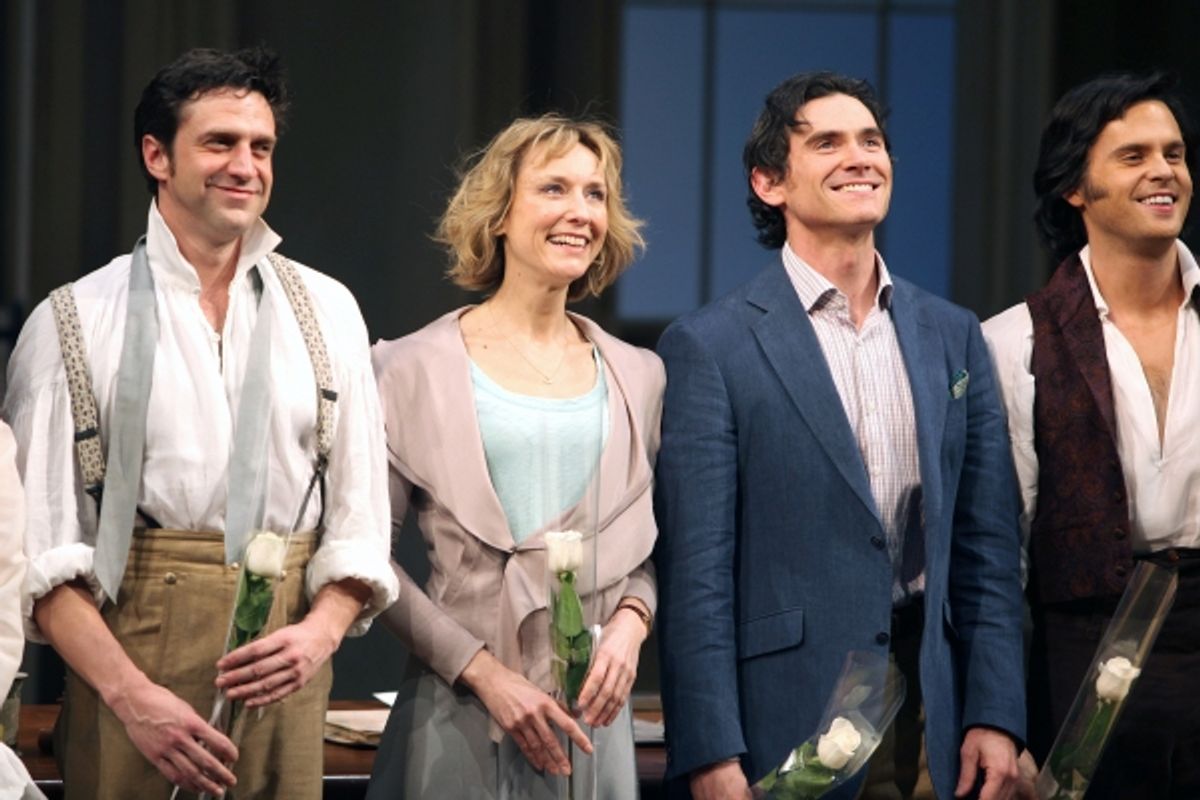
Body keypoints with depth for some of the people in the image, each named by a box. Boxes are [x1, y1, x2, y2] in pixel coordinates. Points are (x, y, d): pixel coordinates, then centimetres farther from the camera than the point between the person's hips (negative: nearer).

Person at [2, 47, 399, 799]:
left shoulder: (327, 311, 10)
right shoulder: (75, 322, 1)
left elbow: (360, 522, 7)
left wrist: (321, 630, -12)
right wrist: (131, 694, -17)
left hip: (283, 678, 2)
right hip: (129, 657, -2)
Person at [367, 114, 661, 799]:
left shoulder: (638, 376, 10)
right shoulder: (417, 369, -1)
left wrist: (630, 622, -5)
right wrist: (482, 670, -12)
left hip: (596, 714, 3)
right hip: (460, 715, -3)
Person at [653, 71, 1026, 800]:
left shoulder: (953, 336, 11)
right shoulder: (708, 348, -4)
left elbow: (988, 548, 10)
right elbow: (695, 574, -8)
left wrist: (996, 716, 2)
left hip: (935, 719, 4)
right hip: (786, 728, -4)